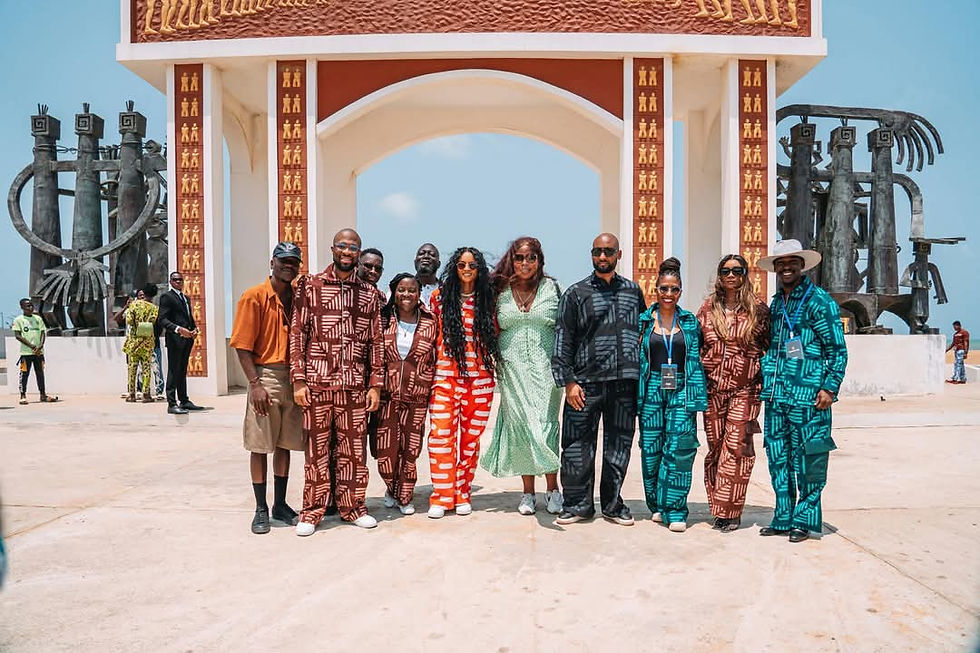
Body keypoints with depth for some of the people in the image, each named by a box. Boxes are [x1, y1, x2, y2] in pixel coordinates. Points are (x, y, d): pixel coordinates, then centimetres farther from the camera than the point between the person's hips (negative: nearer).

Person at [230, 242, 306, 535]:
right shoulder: (255, 296, -6)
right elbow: (242, 346, -9)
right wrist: (256, 384, -16)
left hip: (293, 378, 5)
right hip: (266, 376, -5)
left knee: (285, 445, 12)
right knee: (260, 446, 3)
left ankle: (280, 505, 23)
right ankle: (261, 509, 14)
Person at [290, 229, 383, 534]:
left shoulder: (369, 293, 10)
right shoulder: (310, 285, 3)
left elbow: (375, 341, 10)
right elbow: (297, 333, 0)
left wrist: (375, 384, 4)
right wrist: (298, 380, -6)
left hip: (355, 385, 2)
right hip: (317, 383, -2)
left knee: (353, 449, 8)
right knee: (317, 448, 5)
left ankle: (352, 507, 22)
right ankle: (312, 511, 18)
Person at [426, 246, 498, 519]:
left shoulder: (488, 300, 8)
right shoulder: (440, 297, 5)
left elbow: (495, 336, 15)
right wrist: (430, 369, 7)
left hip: (479, 379, 1)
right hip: (445, 377, -1)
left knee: (471, 438, 6)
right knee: (440, 436, -7)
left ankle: (462, 494, 19)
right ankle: (441, 497, 4)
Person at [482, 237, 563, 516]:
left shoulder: (551, 288, 6)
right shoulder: (501, 291, 8)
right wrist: (496, 362, 6)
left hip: (545, 367, -1)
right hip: (513, 369, 1)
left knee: (546, 425, -6)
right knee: (519, 425, 2)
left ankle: (552, 489, 8)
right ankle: (528, 492, 13)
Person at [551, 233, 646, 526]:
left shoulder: (633, 291, 14)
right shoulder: (576, 293, 5)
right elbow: (562, 339, 1)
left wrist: (644, 376, 13)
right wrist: (568, 381, -7)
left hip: (625, 383, 3)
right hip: (586, 382, -2)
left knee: (619, 444, 9)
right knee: (578, 444, -1)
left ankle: (612, 503, 23)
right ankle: (578, 504, 14)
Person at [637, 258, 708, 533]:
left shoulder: (690, 322, 8)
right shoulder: (643, 320, 6)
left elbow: (697, 361, 7)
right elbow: (635, 358, 7)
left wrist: (698, 395, -1)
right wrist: (635, 394, 2)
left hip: (681, 391, 0)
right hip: (651, 391, 1)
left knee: (680, 450, -7)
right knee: (651, 449, 3)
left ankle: (675, 510, 1)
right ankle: (657, 505, 20)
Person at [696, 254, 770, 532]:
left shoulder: (758, 308, 2)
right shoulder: (708, 308, 9)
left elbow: (769, 346, 8)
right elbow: (697, 345, 14)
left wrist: (764, 378, 1)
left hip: (745, 389, -2)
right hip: (713, 387, 3)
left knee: (736, 446, -6)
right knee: (715, 447, 5)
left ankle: (729, 512, 1)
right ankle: (718, 509, 16)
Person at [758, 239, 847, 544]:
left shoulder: (819, 300, -3)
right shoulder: (775, 303, 16)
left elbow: (838, 349, -5)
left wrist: (830, 388, -11)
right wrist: (764, 382, 16)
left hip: (807, 396, -6)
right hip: (776, 396, 7)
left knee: (807, 459, -1)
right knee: (778, 458, 10)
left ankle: (804, 519, 12)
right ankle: (783, 517, 21)